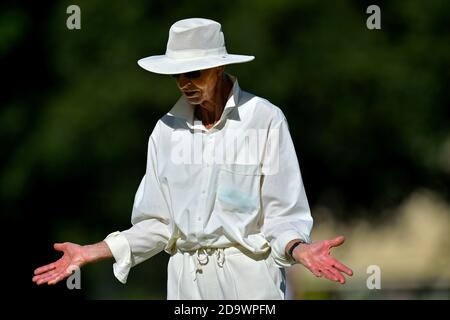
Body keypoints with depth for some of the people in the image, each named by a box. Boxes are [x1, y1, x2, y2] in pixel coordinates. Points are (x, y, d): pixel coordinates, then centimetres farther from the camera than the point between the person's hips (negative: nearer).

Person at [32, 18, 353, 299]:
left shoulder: (266, 120, -4)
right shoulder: (167, 129, 8)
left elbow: (282, 215, -5)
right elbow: (157, 221, 10)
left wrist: (299, 249, -25)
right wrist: (91, 253, 3)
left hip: (249, 279, -4)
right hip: (187, 279, 4)